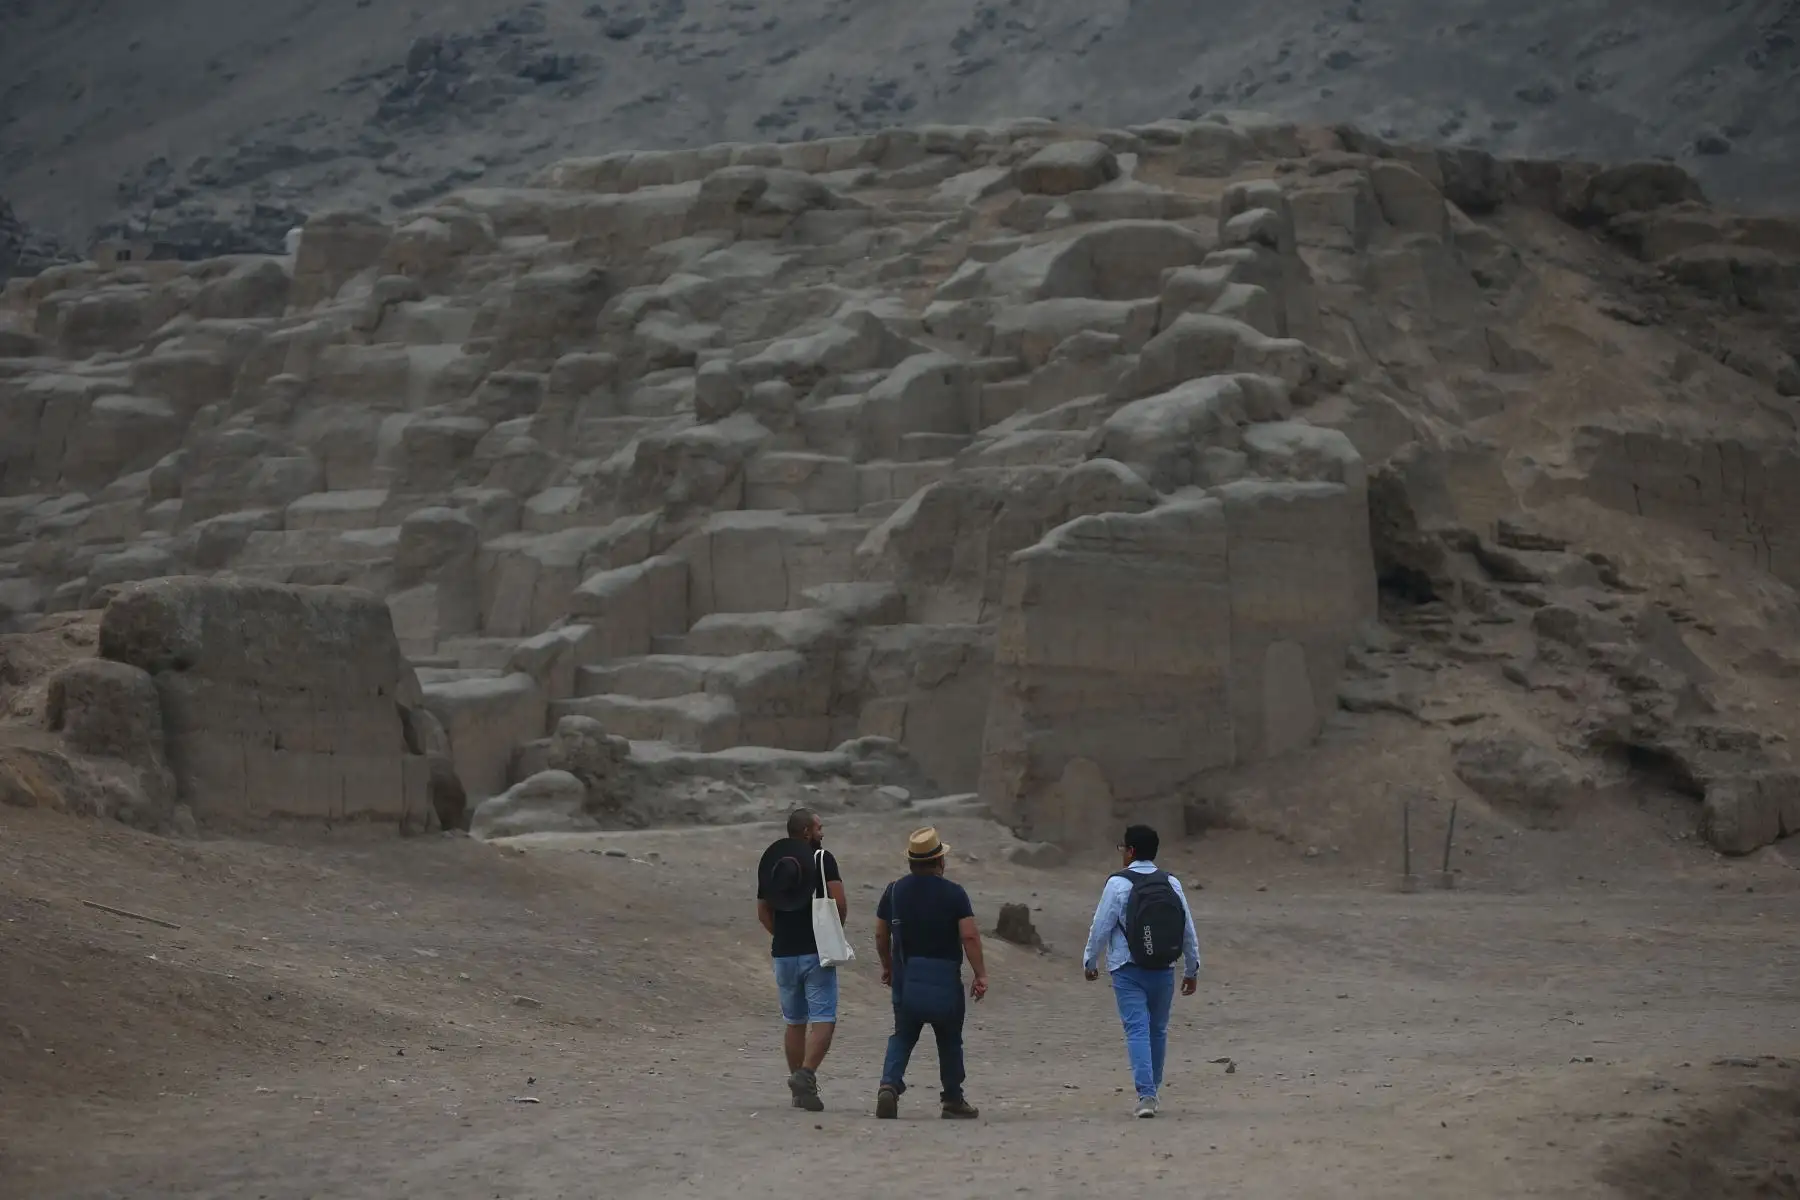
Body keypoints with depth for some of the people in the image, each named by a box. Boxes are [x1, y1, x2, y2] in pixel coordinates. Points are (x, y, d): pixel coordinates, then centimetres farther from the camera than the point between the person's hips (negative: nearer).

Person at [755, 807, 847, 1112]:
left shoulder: (771, 862, 9)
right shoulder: (822, 859, -6)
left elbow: (763, 912, 13)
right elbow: (840, 905, -13)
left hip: (784, 952, 5)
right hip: (817, 950, -5)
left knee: (795, 1022, 15)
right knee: (823, 1020, -5)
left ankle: (799, 1089, 18)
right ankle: (806, 1073, -25)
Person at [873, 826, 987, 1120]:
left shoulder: (895, 891, 3)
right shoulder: (953, 894, -8)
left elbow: (881, 934, 8)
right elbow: (969, 936, -15)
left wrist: (887, 966, 23)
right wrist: (980, 975, -10)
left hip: (906, 977, 3)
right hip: (944, 980, -3)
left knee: (902, 1037, 12)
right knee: (950, 1041, 12)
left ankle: (890, 1084, -12)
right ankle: (953, 1101, 19)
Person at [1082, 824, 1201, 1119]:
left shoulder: (1118, 884, -8)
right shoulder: (1172, 884, 4)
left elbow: (1101, 928, -6)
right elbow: (1188, 930, 8)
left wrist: (1090, 962, 10)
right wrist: (1192, 969, 19)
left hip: (1128, 972, -4)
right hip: (1163, 971, 4)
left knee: (1137, 1030, -7)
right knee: (1158, 1030, 16)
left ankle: (1146, 1094, -19)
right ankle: (1151, 1090, 26)